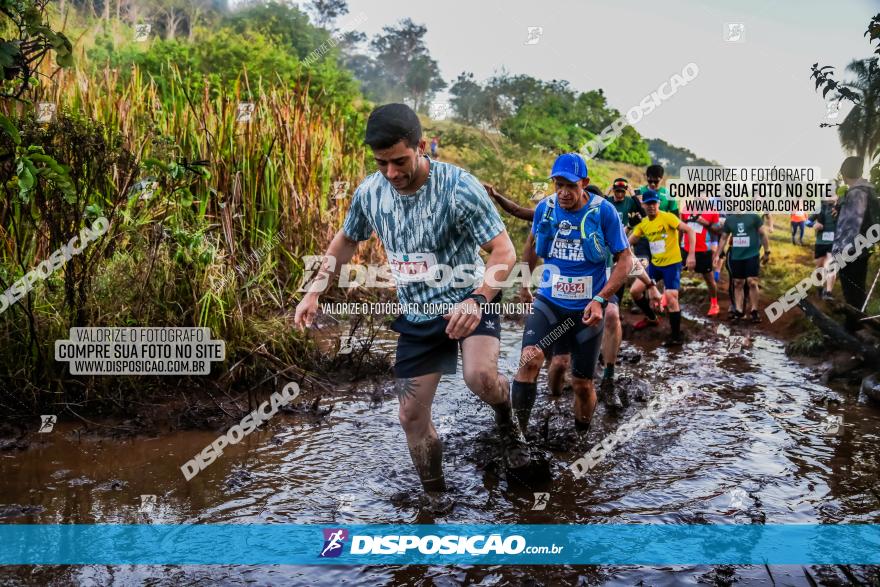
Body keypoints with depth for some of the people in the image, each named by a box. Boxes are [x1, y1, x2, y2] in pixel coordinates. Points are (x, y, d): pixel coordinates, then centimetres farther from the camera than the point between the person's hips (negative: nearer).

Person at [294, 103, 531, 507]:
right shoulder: (369, 192, -7)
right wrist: (314, 290, 5)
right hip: (416, 315, 5)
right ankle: (435, 499, 29)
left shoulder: (459, 187, -22)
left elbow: (504, 252, -22)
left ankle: (506, 418, 4)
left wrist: (477, 300, -38)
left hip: (467, 301, -4)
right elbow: (346, 240, 13)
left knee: (480, 376, -33)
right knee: (412, 416, 6)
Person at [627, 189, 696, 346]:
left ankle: (676, 336, 1)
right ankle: (651, 318, 28)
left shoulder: (667, 217, -16)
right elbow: (629, 241, 6)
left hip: (672, 263, -6)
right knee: (635, 290, 4)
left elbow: (690, 231, -18)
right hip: (655, 264, 6)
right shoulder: (643, 223, 3)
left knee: (671, 298, -13)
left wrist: (691, 255, -25)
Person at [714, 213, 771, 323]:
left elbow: (763, 234, 0)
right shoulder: (729, 219, 6)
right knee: (737, 283, 8)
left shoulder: (754, 216, -5)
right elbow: (724, 238, 14)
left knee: (752, 282, -5)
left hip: (752, 255, -4)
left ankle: (754, 311, 5)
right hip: (736, 256, 4)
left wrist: (767, 252, 0)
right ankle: (739, 310, 16)